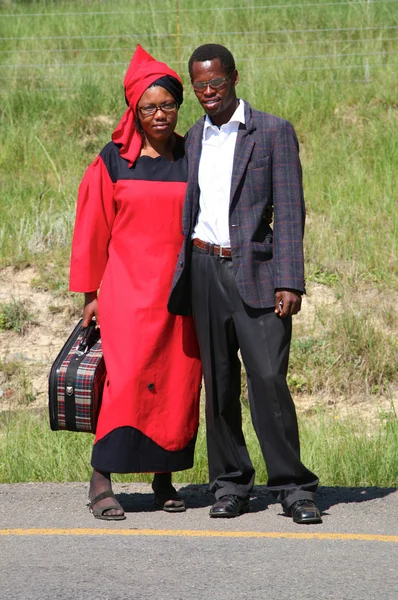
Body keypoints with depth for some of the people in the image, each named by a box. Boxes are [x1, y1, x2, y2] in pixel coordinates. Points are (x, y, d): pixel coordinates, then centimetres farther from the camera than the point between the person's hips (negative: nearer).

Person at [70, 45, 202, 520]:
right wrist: (90, 293, 2)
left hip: (180, 289, 3)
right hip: (128, 286, -3)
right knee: (127, 378, -14)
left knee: (179, 383, 1)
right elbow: (93, 229, 5)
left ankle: (165, 477, 12)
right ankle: (100, 481, -12)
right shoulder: (114, 160, 3)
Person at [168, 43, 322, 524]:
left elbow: (290, 210, -4)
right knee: (219, 384, 5)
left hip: (255, 270, -4)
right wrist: (177, 280, 13)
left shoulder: (273, 132, 1)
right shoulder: (191, 142, 14)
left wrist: (289, 282, -13)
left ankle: (293, 488, -6)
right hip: (205, 270, 4)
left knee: (269, 379, -12)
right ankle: (230, 487, 12)